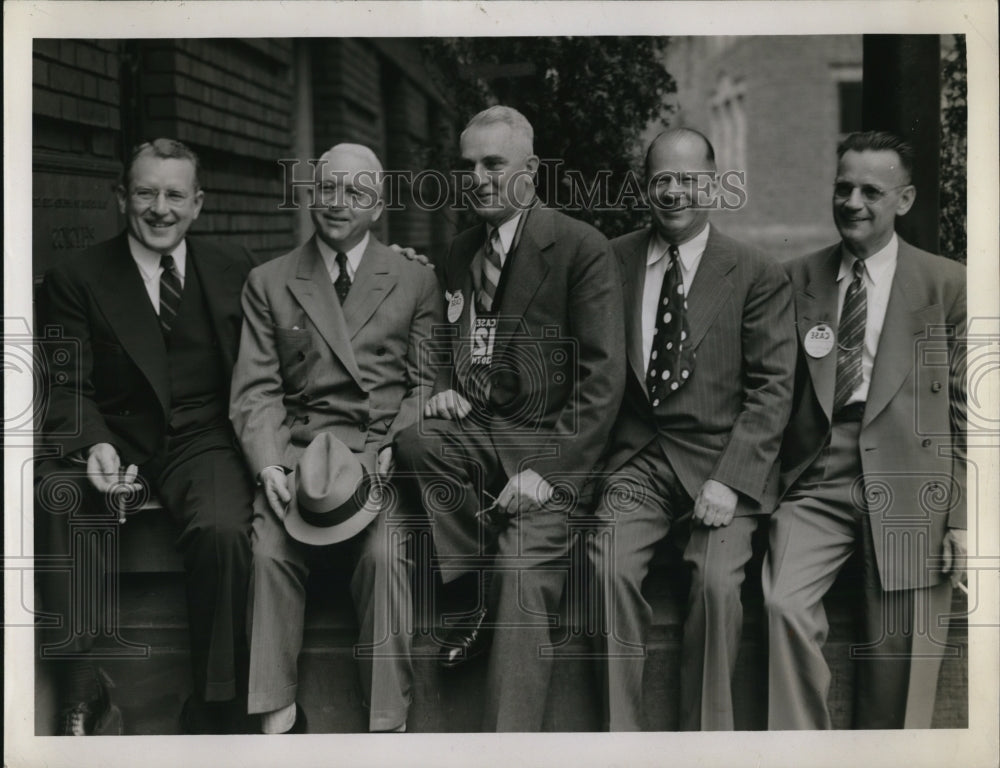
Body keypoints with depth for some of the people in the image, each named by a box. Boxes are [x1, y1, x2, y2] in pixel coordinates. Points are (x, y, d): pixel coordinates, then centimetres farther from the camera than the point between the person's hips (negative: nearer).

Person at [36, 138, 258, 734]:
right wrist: (95, 446, -21)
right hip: (113, 441, 0)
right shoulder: (76, 280, 7)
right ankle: (82, 693, -18)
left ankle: (215, 715, -16)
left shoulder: (234, 270, 12)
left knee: (224, 529, -32)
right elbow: (68, 386, 1)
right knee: (52, 505, -32)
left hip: (202, 440, 0)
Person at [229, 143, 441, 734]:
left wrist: (392, 450, -9)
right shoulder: (268, 284, 14)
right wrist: (270, 465, -11)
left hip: (386, 452, -1)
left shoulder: (416, 281, 13)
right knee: (269, 550, -27)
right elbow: (257, 391, 7)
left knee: (384, 553, -29)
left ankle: (388, 722, -20)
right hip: (299, 451, 1)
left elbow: (428, 385, 9)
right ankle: (278, 718, -17)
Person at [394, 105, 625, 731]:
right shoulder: (461, 254, 14)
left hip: (550, 440, -5)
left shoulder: (583, 249, -6)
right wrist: (445, 389, 3)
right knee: (413, 442, -26)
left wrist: (551, 469, -21)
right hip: (477, 431, 6)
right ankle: (485, 597, -10)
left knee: (525, 571, -25)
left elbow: (604, 376, -12)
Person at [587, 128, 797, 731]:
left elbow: (772, 389, -1)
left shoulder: (758, 275, 3)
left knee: (718, 580, -24)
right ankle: (623, 737, -10)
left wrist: (731, 480, -13)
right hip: (637, 459, 2)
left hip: (721, 461, -1)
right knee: (611, 567, -23)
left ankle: (707, 739, -5)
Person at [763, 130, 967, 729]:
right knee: (782, 604, -22)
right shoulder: (796, 281, 11)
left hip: (908, 484, -1)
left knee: (897, 657, 2)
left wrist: (962, 518, -1)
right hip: (817, 482, 1)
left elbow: (966, 411, 4)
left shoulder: (947, 285, 4)